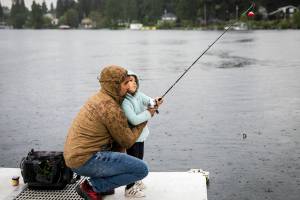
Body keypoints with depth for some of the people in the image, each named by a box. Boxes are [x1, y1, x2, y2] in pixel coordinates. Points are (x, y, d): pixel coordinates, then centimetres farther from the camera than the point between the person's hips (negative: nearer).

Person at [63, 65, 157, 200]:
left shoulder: (98, 98, 12)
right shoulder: (111, 109, -18)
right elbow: (128, 141, -6)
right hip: (86, 161, -10)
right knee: (142, 170, -9)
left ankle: (101, 185, 18)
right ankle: (93, 186, -2)